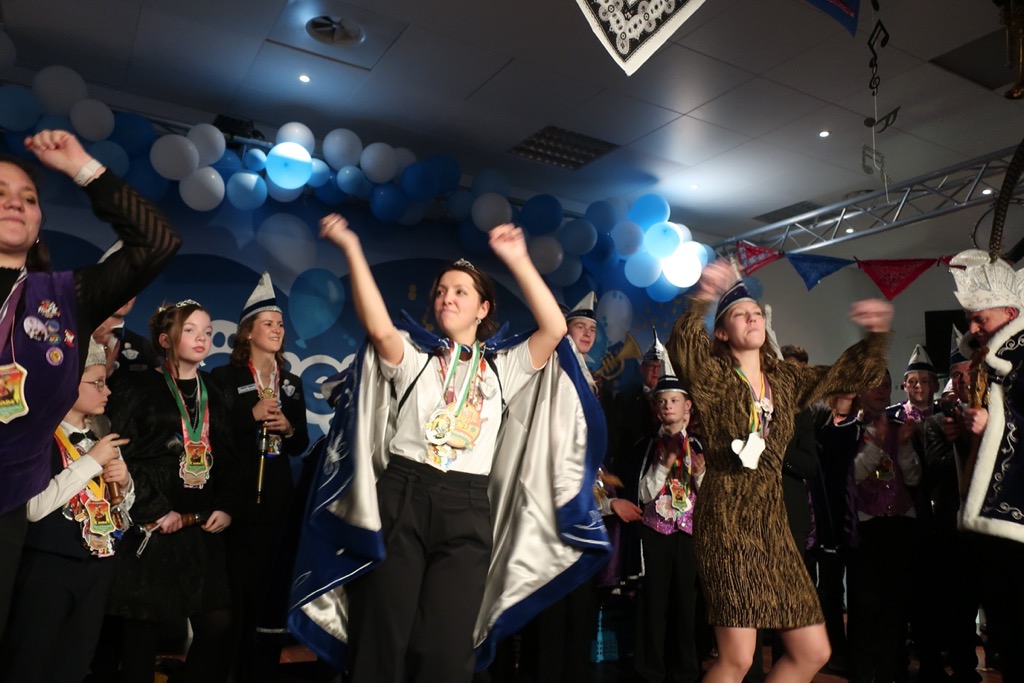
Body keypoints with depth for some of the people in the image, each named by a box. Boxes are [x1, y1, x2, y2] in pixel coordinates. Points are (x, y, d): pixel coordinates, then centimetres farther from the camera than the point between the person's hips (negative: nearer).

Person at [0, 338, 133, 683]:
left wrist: (124, 481, -4)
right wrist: (92, 461, -19)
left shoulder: (101, 437, 9)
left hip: (98, 566, 6)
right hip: (49, 565, -6)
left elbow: (123, 506, 17)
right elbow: (34, 506, -24)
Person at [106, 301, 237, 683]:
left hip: (203, 528, 4)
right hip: (154, 526, -4)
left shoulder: (215, 395, 14)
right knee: (143, 627, 3)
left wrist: (225, 507, 0)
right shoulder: (143, 389, -1)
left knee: (217, 625, 1)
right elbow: (124, 456, -8)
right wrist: (155, 513, -11)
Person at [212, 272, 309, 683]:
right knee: (235, 590, -2)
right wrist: (252, 415, -15)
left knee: (273, 588, 7)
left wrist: (289, 429, -6)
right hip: (237, 496, -4)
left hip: (278, 498, 4)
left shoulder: (292, 383, 13)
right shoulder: (225, 378, 0)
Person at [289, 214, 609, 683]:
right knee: (383, 638, 3)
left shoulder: (504, 367, 13)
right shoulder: (413, 354, 11)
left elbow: (554, 329, -2)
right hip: (401, 497, 0)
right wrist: (352, 249, -17)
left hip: (468, 509, 1)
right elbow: (379, 327, -11)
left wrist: (517, 260, -6)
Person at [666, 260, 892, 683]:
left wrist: (877, 333, 5)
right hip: (726, 520, -7)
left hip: (772, 522, 7)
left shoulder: (785, 380, 15)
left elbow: (856, 372, 21)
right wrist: (701, 301, -39)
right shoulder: (715, 376, -4)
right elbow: (682, 353, -26)